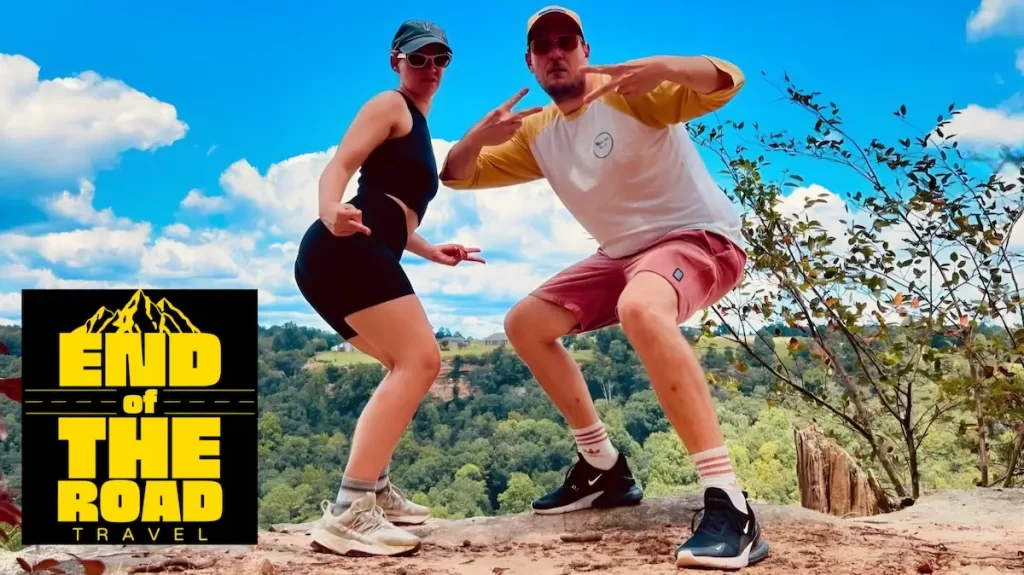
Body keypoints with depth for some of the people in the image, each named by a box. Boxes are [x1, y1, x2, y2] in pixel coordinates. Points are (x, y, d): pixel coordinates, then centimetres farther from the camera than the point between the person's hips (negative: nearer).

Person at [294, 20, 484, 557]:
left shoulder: (417, 126, 31)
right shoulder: (390, 105, 4)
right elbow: (339, 164, -13)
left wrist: (431, 251, 36)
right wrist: (331, 212, -32)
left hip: (355, 255, 10)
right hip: (347, 249, -10)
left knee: (409, 364, 21)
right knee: (420, 360, -19)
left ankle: (373, 489, 21)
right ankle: (348, 512, -26)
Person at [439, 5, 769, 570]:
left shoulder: (628, 91, -14)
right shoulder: (535, 134, 7)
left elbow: (726, 81, -27)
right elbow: (457, 176, 8)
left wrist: (666, 68, -49)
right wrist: (479, 135, -15)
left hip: (700, 237, -8)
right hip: (624, 254, 9)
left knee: (640, 308, -41)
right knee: (525, 323, 8)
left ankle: (729, 503, -43)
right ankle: (603, 467, 16)